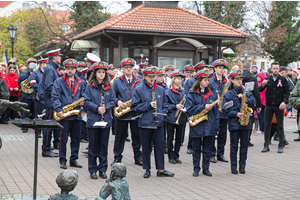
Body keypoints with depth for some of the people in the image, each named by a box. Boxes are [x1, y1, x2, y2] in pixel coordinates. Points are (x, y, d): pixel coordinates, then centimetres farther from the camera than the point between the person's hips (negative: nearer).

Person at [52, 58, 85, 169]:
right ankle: (62, 160, 10)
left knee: (76, 138, 9)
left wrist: (82, 102, -2)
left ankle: (73, 160, 19)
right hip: (64, 114, -4)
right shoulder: (59, 81, 1)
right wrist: (59, 110, -17)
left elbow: (83, 96, 21)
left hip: (77, 114, 4)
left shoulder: (80, 82, 13)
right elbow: (54, 97, -6)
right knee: (63, 138, 0)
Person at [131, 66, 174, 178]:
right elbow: (134, 106, -5)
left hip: (158, 123, 3)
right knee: (146, 147, 6)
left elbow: (165, 105, 17)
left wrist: (162, 114, -1)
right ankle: (147, 169, 16)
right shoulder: (139, 90, -1)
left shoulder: (160, 90, 9)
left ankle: (161, 169, 12)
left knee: (159, 146, 4)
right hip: (145, 122, -2)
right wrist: (148, 105, -14)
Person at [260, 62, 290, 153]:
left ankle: (281, 146, 8)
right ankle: (266, 146, 10)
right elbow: (260, 90, 0)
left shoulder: (283, 80, 2)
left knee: (280, 126, 2)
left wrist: (284, 102, -12)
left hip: (279, 106, -1)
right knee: (267, 125, 4)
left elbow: (287, 92, 3)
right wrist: (263, 85, -22)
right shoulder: (267, 79, 6)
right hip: (269, 106, 1)